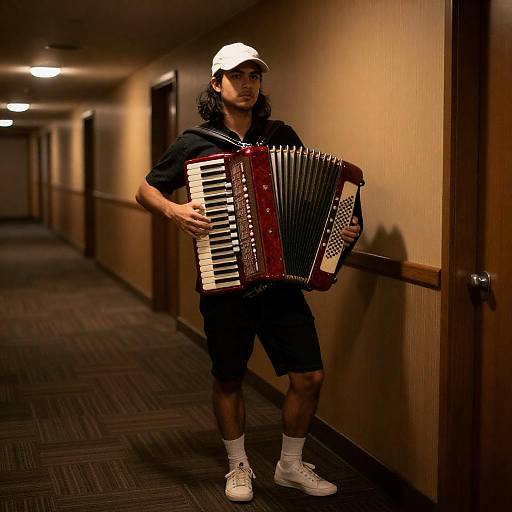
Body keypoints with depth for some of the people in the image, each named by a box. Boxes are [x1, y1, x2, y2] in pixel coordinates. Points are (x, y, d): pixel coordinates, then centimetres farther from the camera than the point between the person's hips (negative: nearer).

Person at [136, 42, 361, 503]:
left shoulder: (283, 137, 5)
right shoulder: (194, 143, -2)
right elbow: (146, 191, 8)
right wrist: (174, 210, -13)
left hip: (283, 281, 2)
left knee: (310, 376, 2)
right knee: (229, 379, 11)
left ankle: (291, 465, 24)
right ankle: (239, 467, 32)